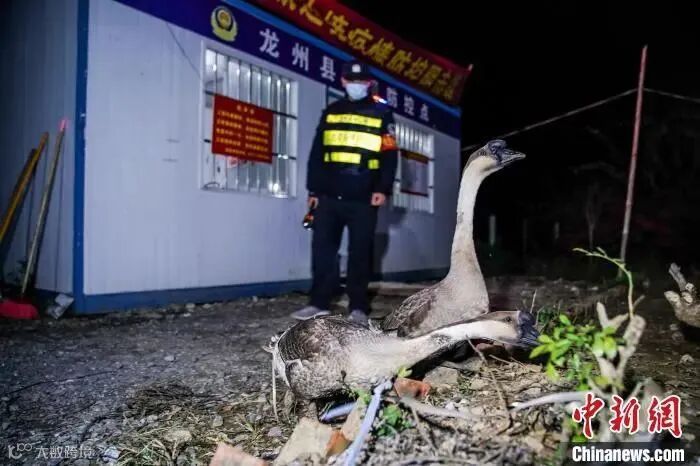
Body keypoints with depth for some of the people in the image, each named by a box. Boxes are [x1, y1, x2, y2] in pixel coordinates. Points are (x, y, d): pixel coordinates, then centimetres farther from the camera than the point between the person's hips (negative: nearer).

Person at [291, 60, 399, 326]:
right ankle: (319, 303, 11)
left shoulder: (382, 113, 8)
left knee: (360, 252, 3)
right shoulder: (331, 112, 15)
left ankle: (358, 307, 11)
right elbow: (317, 152, 13)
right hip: (329, 196, 3)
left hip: (363, 198, -2)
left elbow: (389, 155, 1)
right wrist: (313, 189, 7)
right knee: (322, 249, 1)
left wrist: (383, 189, -9)